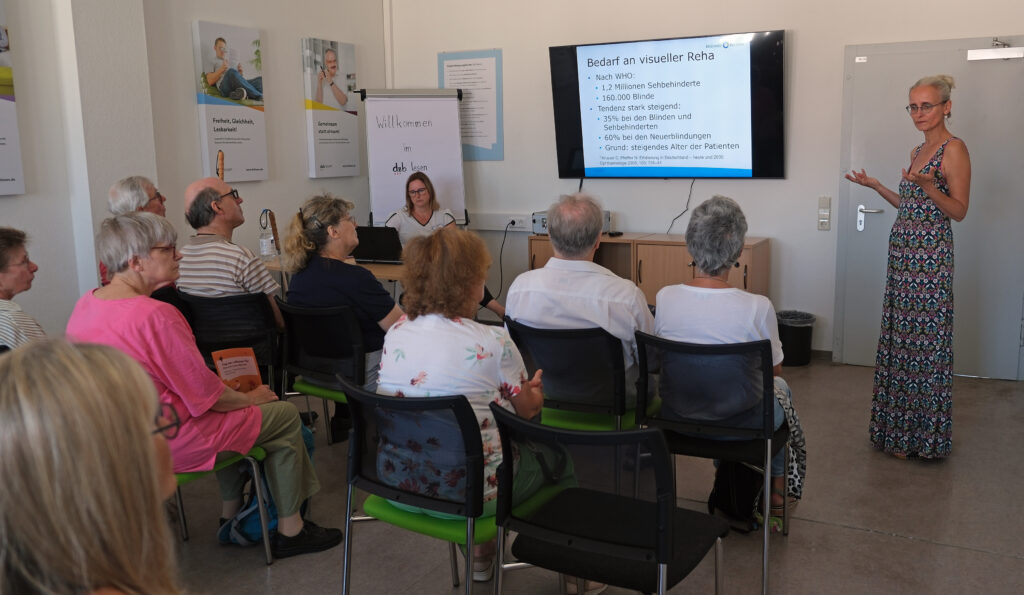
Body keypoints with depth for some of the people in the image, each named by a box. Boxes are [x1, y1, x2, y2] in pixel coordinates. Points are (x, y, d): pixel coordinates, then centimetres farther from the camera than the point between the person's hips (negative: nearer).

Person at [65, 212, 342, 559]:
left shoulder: (85, 305, 0)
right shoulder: (156, 315, -28)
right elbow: (206, 393, -20)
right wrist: (250, 397, -2)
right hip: (167, 443, -10)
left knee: (234, 411, 29)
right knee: (285, 416, 5)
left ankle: (231, 516, 34)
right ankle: (290, 531, 17)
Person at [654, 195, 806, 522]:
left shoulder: (665, 298, -17)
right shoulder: (758, 307, -25)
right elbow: (774, 370, -7)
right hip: (743, 421, -2)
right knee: (781, 389, 32)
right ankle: (777, 492, 45)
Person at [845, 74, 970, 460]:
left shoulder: (954, 149, -9)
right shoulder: (918, 151, 17)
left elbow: (959, 211, -12)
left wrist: (928, 186, -27)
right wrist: (875, 185, 18)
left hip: (930, 254, -9)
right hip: (903, 250, 9)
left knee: (925, 339, -3)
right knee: (900, 337, 12)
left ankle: (924, 435, 9)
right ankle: (900, 429, 23)